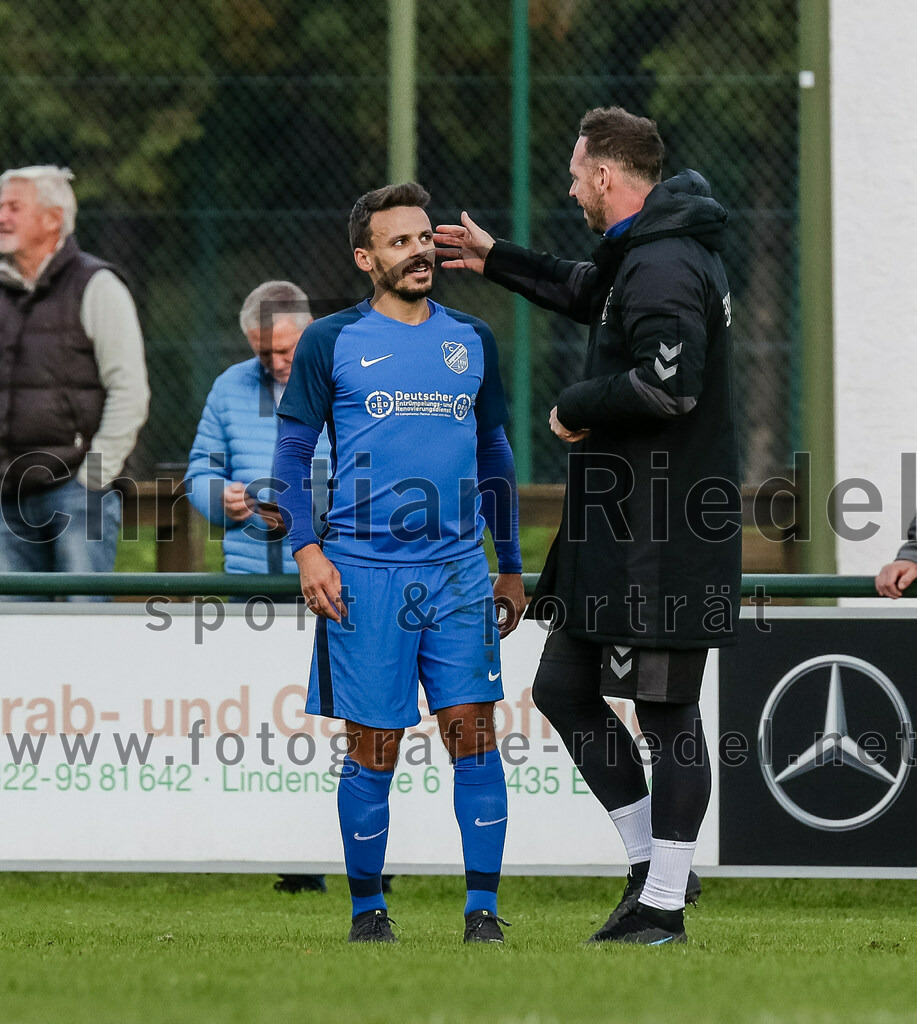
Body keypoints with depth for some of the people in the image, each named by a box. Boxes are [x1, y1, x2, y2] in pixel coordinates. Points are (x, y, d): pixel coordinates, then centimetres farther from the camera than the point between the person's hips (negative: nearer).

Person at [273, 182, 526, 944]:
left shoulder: (472, 340, 13)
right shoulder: (332, 342, 4)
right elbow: (293, 454, 4)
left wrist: (512, 566, 20)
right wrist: (307, 549, -8)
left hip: (458, 569, 2)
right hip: (364, 571, -2)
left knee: (473, 731, -6)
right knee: (373, 747, -1)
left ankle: (483, 908, -3)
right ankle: (367, 908, 12)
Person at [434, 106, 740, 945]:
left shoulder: (665, 265, -18)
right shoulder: (644, 253, 16)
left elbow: (671, 385, -30)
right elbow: (592, 295, 39)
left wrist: (577, 407, -13)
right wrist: (497, 261, 43)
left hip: (665, 532, -11)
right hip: (617, 527, 11)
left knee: (668, 713, -4)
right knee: (563, 687, 14)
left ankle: (664, 906, 1)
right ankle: (654, 864, 20)